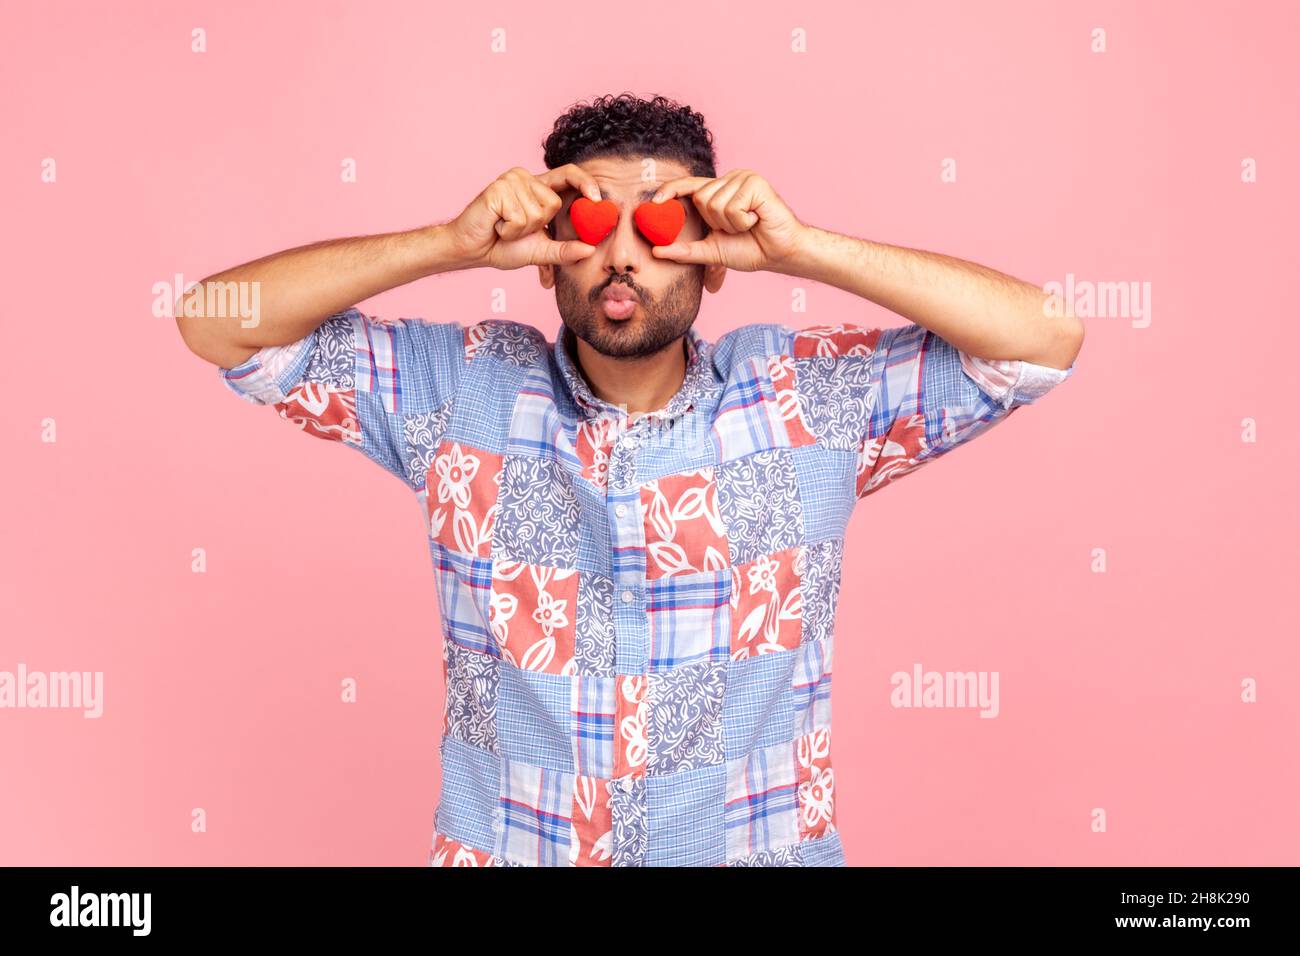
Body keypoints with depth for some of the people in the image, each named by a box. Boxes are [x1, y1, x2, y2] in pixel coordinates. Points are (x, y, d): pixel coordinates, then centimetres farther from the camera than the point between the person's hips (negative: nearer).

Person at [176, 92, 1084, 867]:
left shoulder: (808, 398, -1)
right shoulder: (459, 389, 0)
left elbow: (1046, 337, -5)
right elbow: (213, 321, -1)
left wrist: (801, 248, -12)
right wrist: (454, 244, -11)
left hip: (759, 842, 0)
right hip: (502, 845, 1)